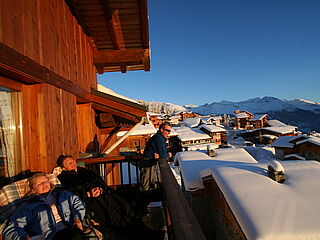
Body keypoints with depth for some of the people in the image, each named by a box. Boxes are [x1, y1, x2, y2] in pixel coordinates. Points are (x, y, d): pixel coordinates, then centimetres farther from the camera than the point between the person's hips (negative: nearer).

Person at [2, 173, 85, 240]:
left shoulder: (62, 193, 23)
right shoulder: (29, 205, 14)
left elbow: (78, 204, 24)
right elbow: (10, 229, 8)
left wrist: (77, 218, 4)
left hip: (71, 229, 3)